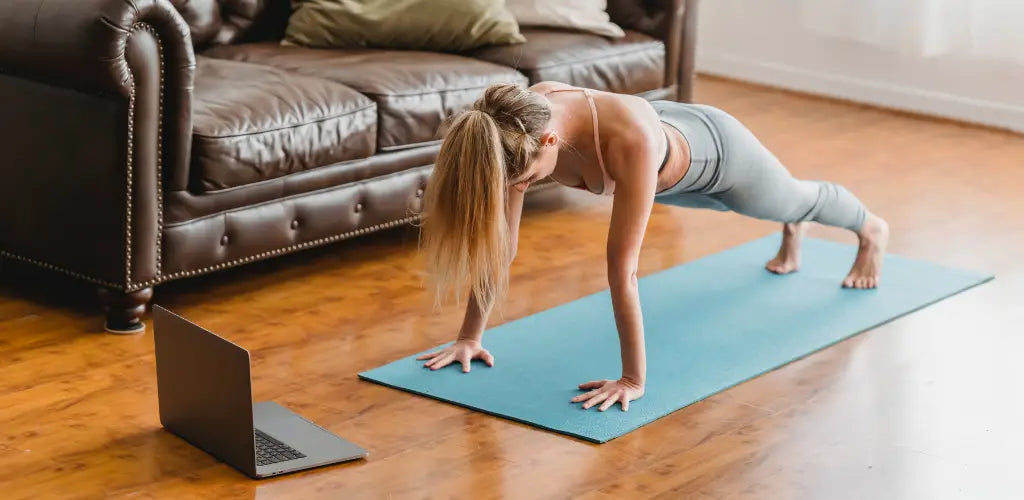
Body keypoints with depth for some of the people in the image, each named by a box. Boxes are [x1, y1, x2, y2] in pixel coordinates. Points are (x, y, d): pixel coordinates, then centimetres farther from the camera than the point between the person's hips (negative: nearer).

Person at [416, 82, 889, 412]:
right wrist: (470, 335, -25)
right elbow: (499, 238, -28)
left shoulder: (630, 141, -53)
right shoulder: (520, 126, -37)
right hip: (669, 157, 4)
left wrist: (634, 380, -43)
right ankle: (792, 232, 74)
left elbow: (621, 268, -50)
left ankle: (871, 230, 65)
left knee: (795, 199, 30)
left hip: (713, 148, -4)